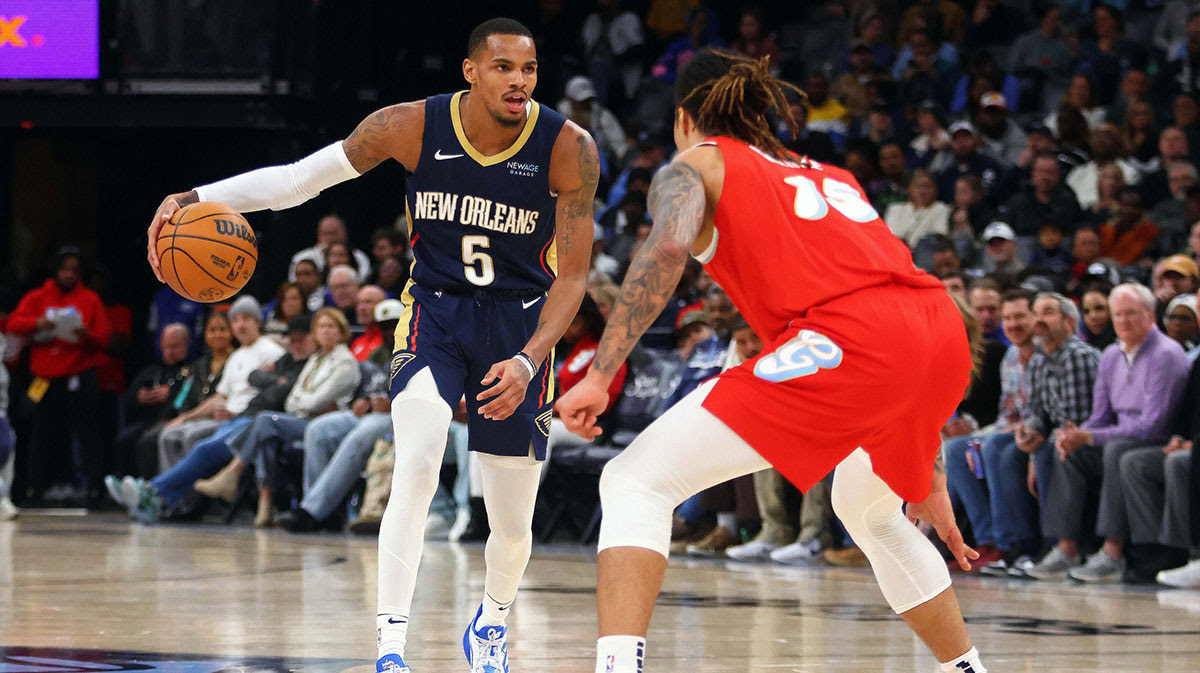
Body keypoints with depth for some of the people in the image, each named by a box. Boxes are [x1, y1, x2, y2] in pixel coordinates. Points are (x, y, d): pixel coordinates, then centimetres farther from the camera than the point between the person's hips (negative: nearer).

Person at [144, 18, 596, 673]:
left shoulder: (568, 148, -18)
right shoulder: (413, 127, -16)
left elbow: (572, 275, -13)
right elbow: (298, 178, -7)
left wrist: (528, 361, -27)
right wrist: (198, 198, -21)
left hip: (520, 323, 0)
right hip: (434, 311, 0)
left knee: (512, 526, 5)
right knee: (416, 462, -28)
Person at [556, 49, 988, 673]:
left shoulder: (693, 164, 16)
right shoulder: (830, 176, 35)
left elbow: (667, 247, -8)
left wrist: (599, 375, -10)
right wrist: (929, 477, 38)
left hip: (849, 341, -7)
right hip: (945, 337, 7)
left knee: (635, 483, -3)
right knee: (869, 512, 36)